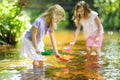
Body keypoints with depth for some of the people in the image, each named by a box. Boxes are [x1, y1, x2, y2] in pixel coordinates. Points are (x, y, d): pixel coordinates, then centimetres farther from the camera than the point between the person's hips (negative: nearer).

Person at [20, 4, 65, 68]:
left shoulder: (51, 25, -11)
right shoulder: (39, 21, -34)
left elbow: (52, 39, -4)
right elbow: (33, 35, -27)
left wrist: (56, 52, -4)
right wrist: (36, 48, -21)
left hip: (38, 42, 8)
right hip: (29, 41, -8)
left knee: (41, 60, 9)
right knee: (36, 60, -12)